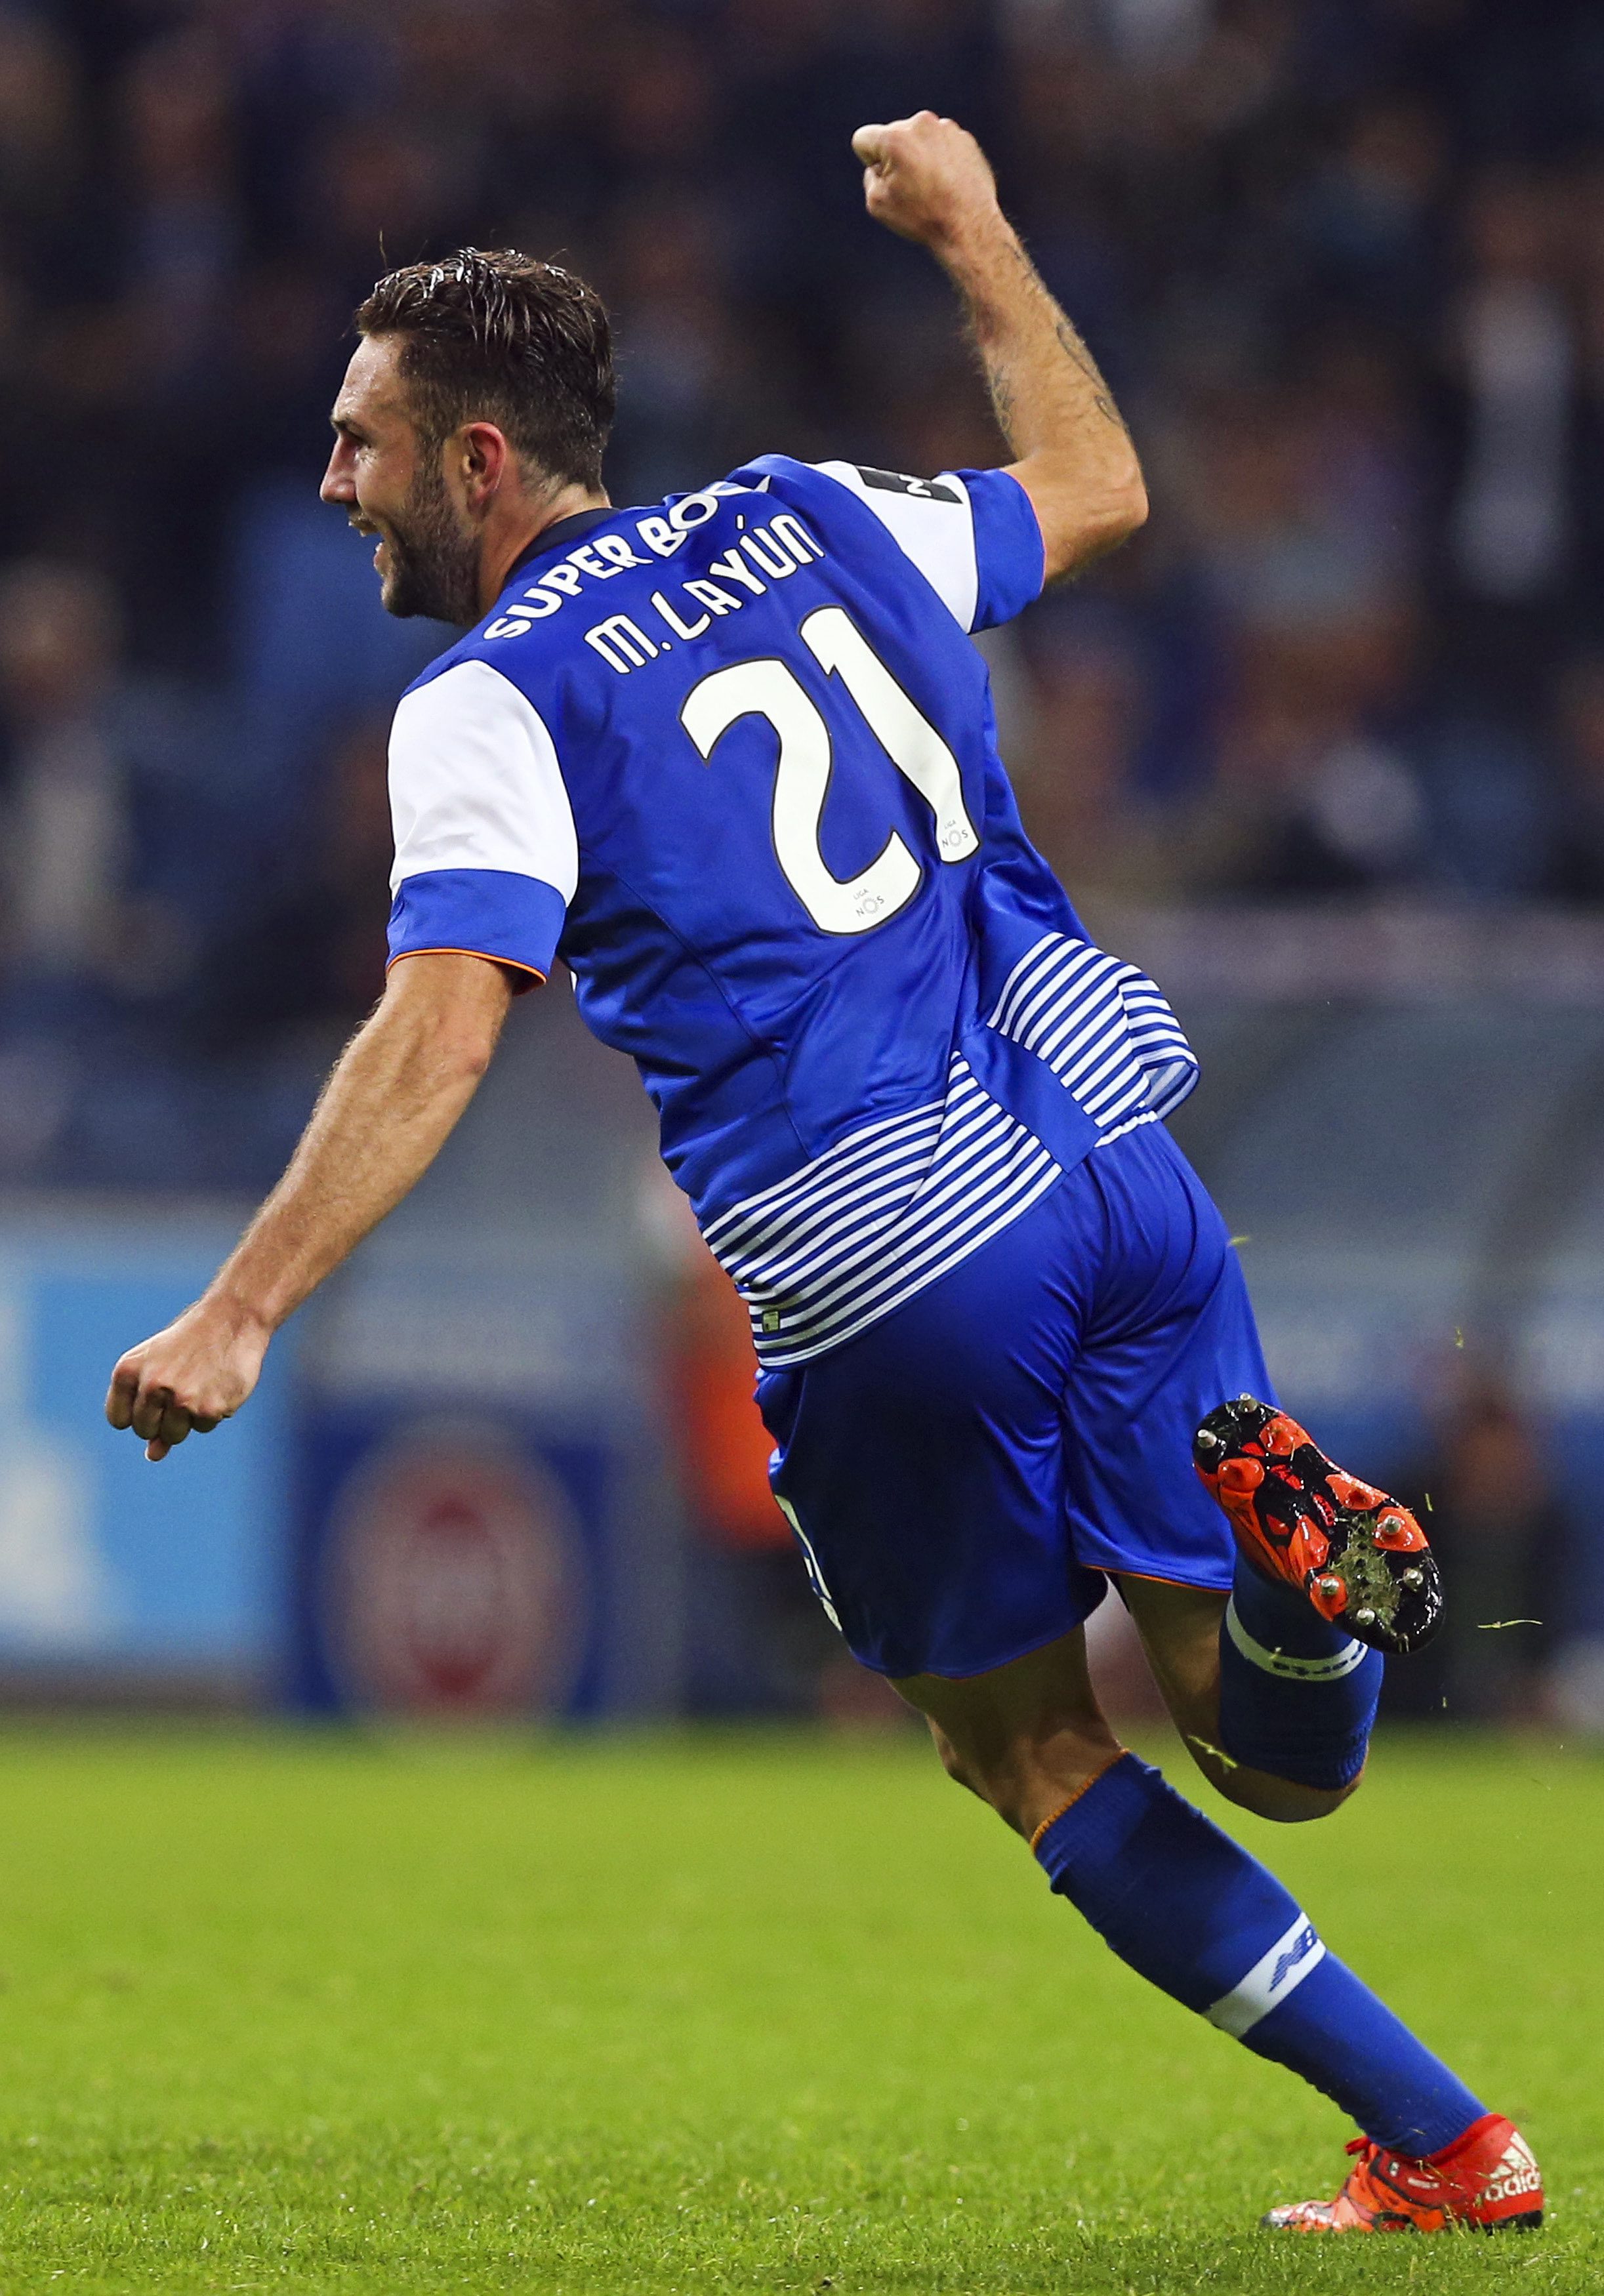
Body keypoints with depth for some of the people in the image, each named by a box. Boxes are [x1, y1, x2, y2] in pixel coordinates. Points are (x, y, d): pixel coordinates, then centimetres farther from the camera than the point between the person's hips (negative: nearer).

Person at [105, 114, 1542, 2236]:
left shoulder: (490, 706, -3)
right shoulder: (811, 523, 14)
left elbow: (439, 1036, -17)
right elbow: (1097, 487, 32)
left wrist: (239, 1316, -19)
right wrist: (974, 233, 42)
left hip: (885, 1285, -5)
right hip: (1116, 1173, 5)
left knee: (1032, 1752, 15)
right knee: (1279, 1762, 15)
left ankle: (1439, 2141, 7)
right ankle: (1285, 1556, -21)